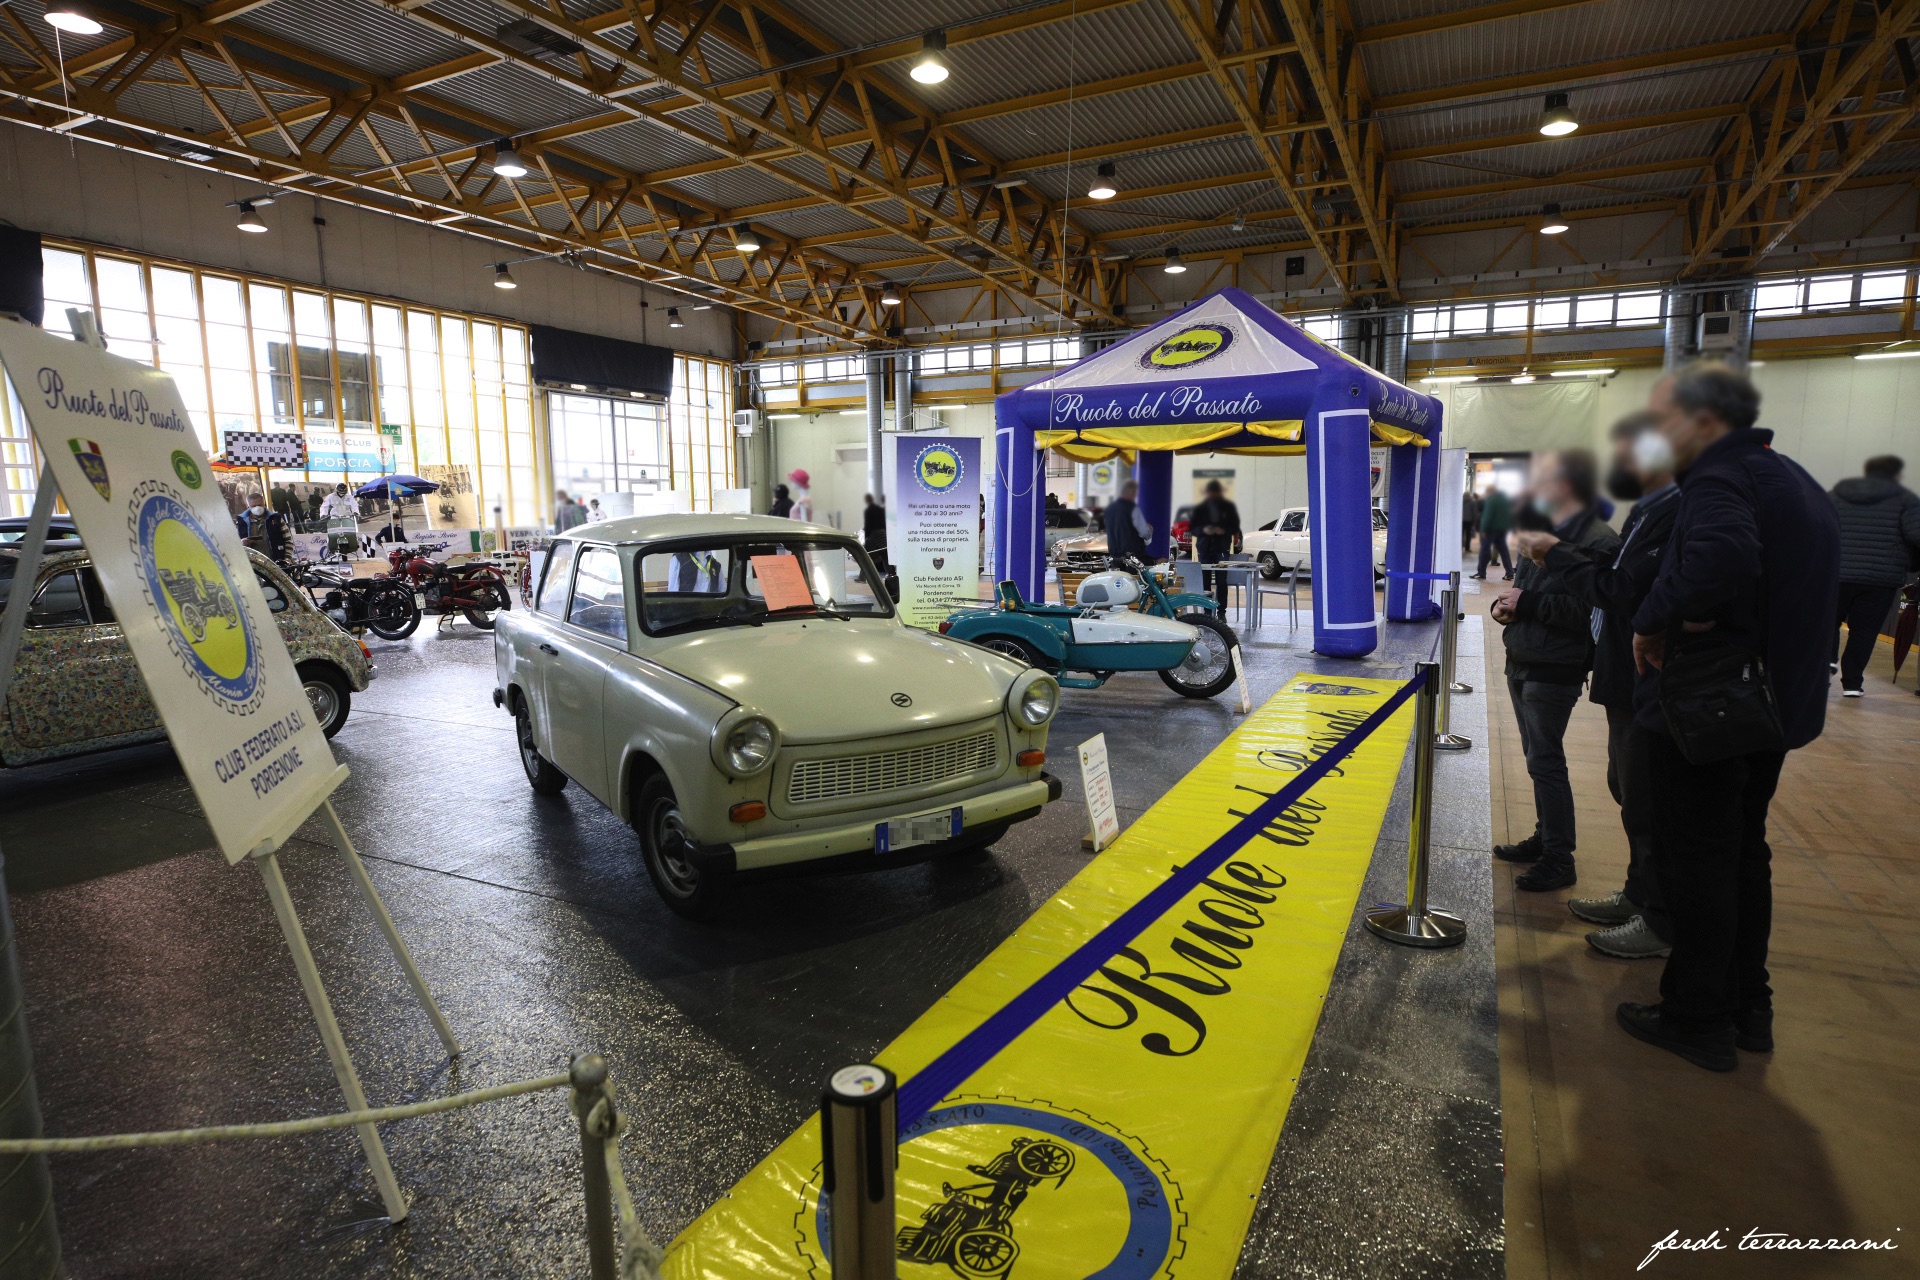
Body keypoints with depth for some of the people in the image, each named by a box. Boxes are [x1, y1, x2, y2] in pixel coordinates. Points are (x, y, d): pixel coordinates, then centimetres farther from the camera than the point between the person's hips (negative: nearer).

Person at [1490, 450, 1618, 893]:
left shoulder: (1597, 541, -16)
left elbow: (1585, 611, -25)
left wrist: (1526, 603, -20)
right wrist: (1506, 604, 0)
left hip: (1555, 670, -9)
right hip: (1522, 662, 9)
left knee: (1545, 761, -4)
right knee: (1539, 758, 17)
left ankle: (1559, 860, 7)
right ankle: (1544, 838, 30)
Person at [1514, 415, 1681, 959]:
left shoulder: (1673, 511, -21)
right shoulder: (1652, 507, 12)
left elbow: (1623, 592, -24)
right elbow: (1616, 574, 10)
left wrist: (1557, 555, -15)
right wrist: (1558, 554, 0)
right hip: (1630, 680, 10)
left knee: (1648, 803, 1)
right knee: (1628, 789, 20)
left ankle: (1661, 923, 16)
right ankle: (1640, 895, 36)